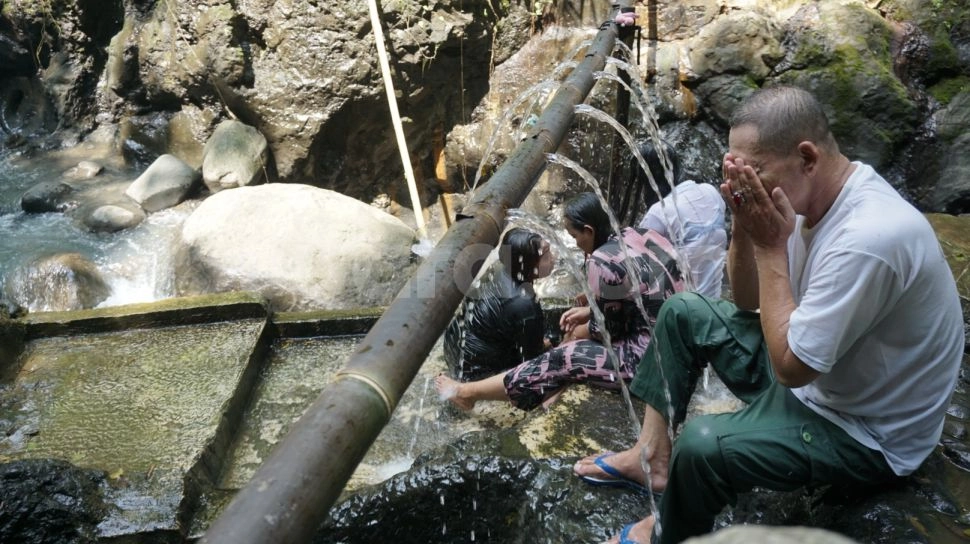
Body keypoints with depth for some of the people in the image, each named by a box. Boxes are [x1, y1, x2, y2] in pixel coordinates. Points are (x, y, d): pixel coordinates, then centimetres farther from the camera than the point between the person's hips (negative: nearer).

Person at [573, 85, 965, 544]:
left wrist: (770, 246, -26)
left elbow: (791, 365, -29)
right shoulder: (809, 194, -6)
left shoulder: (869, 239, -34)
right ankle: (653, 453, 11)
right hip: (810, 371, 9)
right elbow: (749, 301, 3)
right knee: (683, 312, 8)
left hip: (864, 432, -9)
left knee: (700, 445, -29)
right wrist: (744, 229, -15)